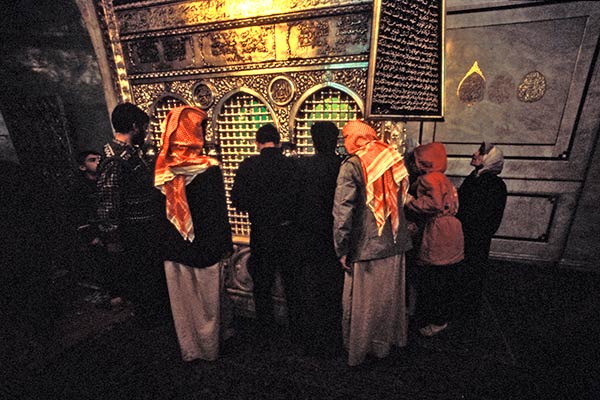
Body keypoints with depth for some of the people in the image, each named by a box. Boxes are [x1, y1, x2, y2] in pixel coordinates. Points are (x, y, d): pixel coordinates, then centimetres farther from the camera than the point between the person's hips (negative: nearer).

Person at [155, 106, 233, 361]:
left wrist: (163, 243, 15)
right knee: (207, 302, 16)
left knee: (181, 302, 20)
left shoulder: (161, 168, -5)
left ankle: (188, 350, 39)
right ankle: (209, 349, 36)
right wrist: (225, 244, -3)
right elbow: (219, 211, -14)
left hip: (174, 248, 4)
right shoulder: (210, 168, -18)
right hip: (206, 246, -3)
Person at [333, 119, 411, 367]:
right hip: (395, 244, 6)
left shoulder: (352, 166, -14)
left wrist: (342, 249, -11)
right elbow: (402, 198, 13)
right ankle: (387, 341, 42)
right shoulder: (394, 159, 5)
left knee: (362, 300, 11)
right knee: (390, 295, 22)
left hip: (366, 245, -6)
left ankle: (359, 349, 29)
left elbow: (342, 212, -18)